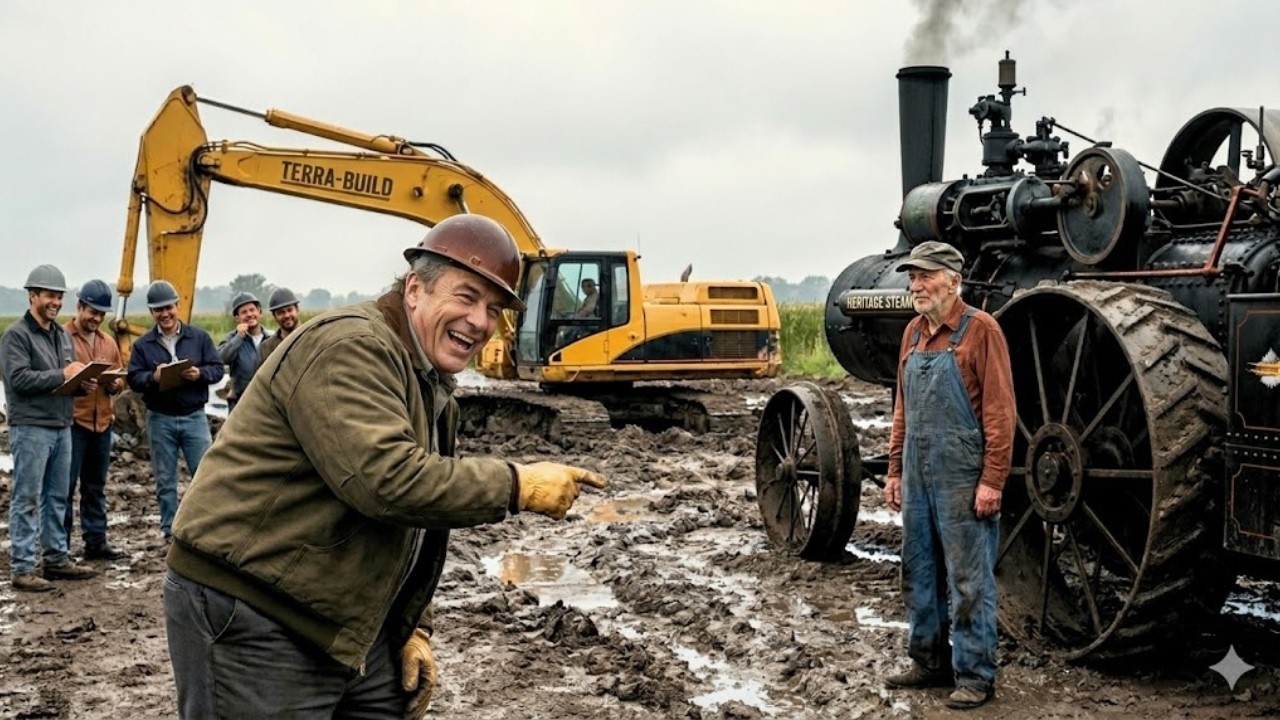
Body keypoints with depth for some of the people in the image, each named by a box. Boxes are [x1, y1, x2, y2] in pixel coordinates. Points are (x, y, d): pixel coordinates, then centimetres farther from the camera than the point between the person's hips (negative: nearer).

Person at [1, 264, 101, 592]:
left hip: (62, 427, 8)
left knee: (57, 498, 13)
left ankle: (57, 559, 21)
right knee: (27, 500, -4)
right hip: (31, 429, -8)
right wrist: (63, 375, -17)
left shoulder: (62, 335, 17)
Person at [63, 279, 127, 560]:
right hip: (71, 422, -6)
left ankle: (96, 542, 21)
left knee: (96, 487, 13)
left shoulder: (109, 342, 14)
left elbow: (120, 380, 17)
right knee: (65, 487, -1)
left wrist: (113, 384, -4)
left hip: (102, 423, 6)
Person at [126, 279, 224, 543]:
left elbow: (217, 369, 1)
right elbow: (134, 378, -1)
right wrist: (153, 377, -22)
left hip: (194, 416, -1)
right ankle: (169, 530, 18)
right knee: (165, 480, 9)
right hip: (160, 419, 1)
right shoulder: (143, 344, 4)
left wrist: (199, 374, -19)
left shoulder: (199, 337, 3)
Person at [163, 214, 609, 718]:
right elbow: (386, 479, -30)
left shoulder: (433, 391, 13)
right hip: (251, 624, -9)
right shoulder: (347, 345, -18)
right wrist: (518, 486, -23)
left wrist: (412, 629, 9)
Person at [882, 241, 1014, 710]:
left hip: (963, 479, -7)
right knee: (919, 575, 15)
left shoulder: (980, 330, -9)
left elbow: (1000, 411, -13)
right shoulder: (913, 333, 12)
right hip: (917, 476, 7)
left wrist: (992, 481, -17)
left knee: (968, 581, 0)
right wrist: (895, 470, 15)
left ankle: (975, 677, 10)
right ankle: (929, 662, 28)